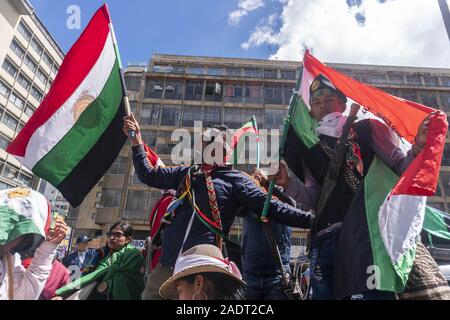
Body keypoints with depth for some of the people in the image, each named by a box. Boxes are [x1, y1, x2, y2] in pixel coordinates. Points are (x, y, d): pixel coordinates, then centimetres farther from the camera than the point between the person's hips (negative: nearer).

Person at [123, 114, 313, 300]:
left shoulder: (235, 179, 1)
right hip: (167, 265, 5)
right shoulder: (187, 173, 14)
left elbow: (270, 206, -3)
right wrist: (136, 140, 15)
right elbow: (148, 175, 21)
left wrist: (309, 219, -9)